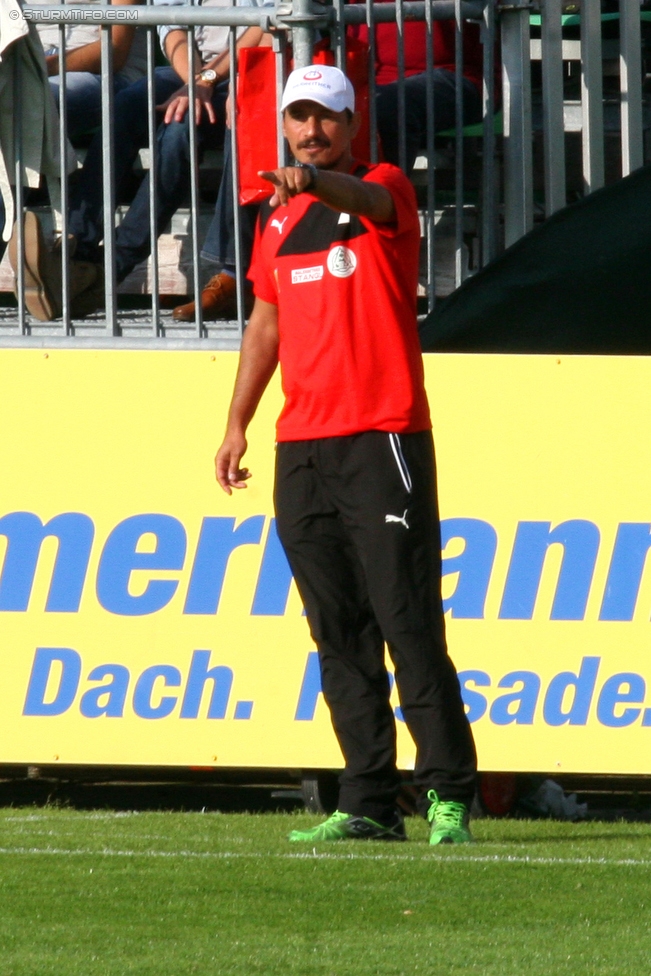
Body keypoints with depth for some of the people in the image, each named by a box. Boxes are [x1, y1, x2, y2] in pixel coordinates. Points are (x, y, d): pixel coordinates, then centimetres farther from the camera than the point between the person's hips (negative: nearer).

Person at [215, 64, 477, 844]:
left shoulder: (384, 190, -1)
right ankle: (368, 803, 8)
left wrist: (316, 185, -47)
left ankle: (448, 794, -7)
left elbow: (363, 200, -26)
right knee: (339, 632, 6)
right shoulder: (277, 218, 17)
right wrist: (237, 423, 19)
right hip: (301, 448, 6)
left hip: (384, 438, -6)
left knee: (408, 621, -9)